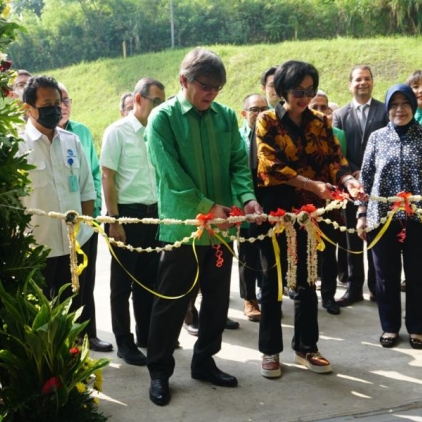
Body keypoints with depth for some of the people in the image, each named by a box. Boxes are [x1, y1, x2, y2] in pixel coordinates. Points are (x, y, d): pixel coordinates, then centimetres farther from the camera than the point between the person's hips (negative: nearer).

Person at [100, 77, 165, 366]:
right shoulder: (118, 132, -7)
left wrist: (164, 212, 7)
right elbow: (107, 177, -9)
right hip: (128, 214, -5)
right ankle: (124, 342, 16)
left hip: (153, 213, 5)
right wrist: (114, 220, -14)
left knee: (149, 280, 15)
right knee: (123, 282, 5)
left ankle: (146, 335, 28)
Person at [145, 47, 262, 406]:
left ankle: (204, 361, 31)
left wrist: (246, 196, -14)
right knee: (172, 303, 5)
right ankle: (159, 371, 20)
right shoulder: (163, 118, -7)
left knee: (218, 299, 14)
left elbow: (239, 162, 5)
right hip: (182, 226, -5)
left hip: (222, 225, 5)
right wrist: (206, 206, -21)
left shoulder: (226, 116, 7)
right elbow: (171, 172, -14)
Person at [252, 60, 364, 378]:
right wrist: (312, 184, -25)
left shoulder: (320, 123, 8)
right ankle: (271, 350, 17)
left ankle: (306, 347, 24)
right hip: (275, 210, -3)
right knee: (272, 281, 5)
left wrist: (348, 180, -23)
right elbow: (271, 166, -15)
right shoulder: (267, 121, -4)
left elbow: (335, 158, -1)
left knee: (307, 281, 10)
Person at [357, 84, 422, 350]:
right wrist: (362, 214, 3)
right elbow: (366, 177, 7)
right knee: (386, 275, 8)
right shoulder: (377, 137, 5)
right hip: (382, 216, 1)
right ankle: (390, 326, 23)